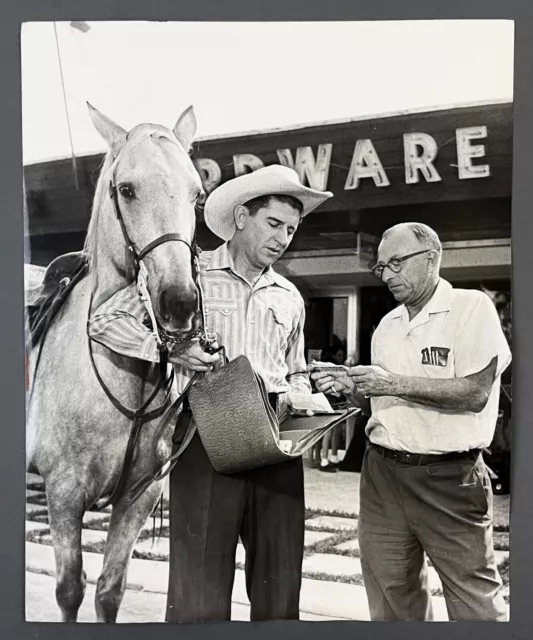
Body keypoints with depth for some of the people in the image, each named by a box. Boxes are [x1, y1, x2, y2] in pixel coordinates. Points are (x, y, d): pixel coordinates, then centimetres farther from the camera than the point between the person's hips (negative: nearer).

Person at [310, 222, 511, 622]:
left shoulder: (472, 308, -5)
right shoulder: (387, 326, 15)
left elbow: (475, 393, -15)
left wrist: (395, 383, -18)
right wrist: (349, 389, 0)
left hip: (450, 477, -6)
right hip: (383, 472, 6)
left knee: (476, 602, -1)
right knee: (392, 596, 11)